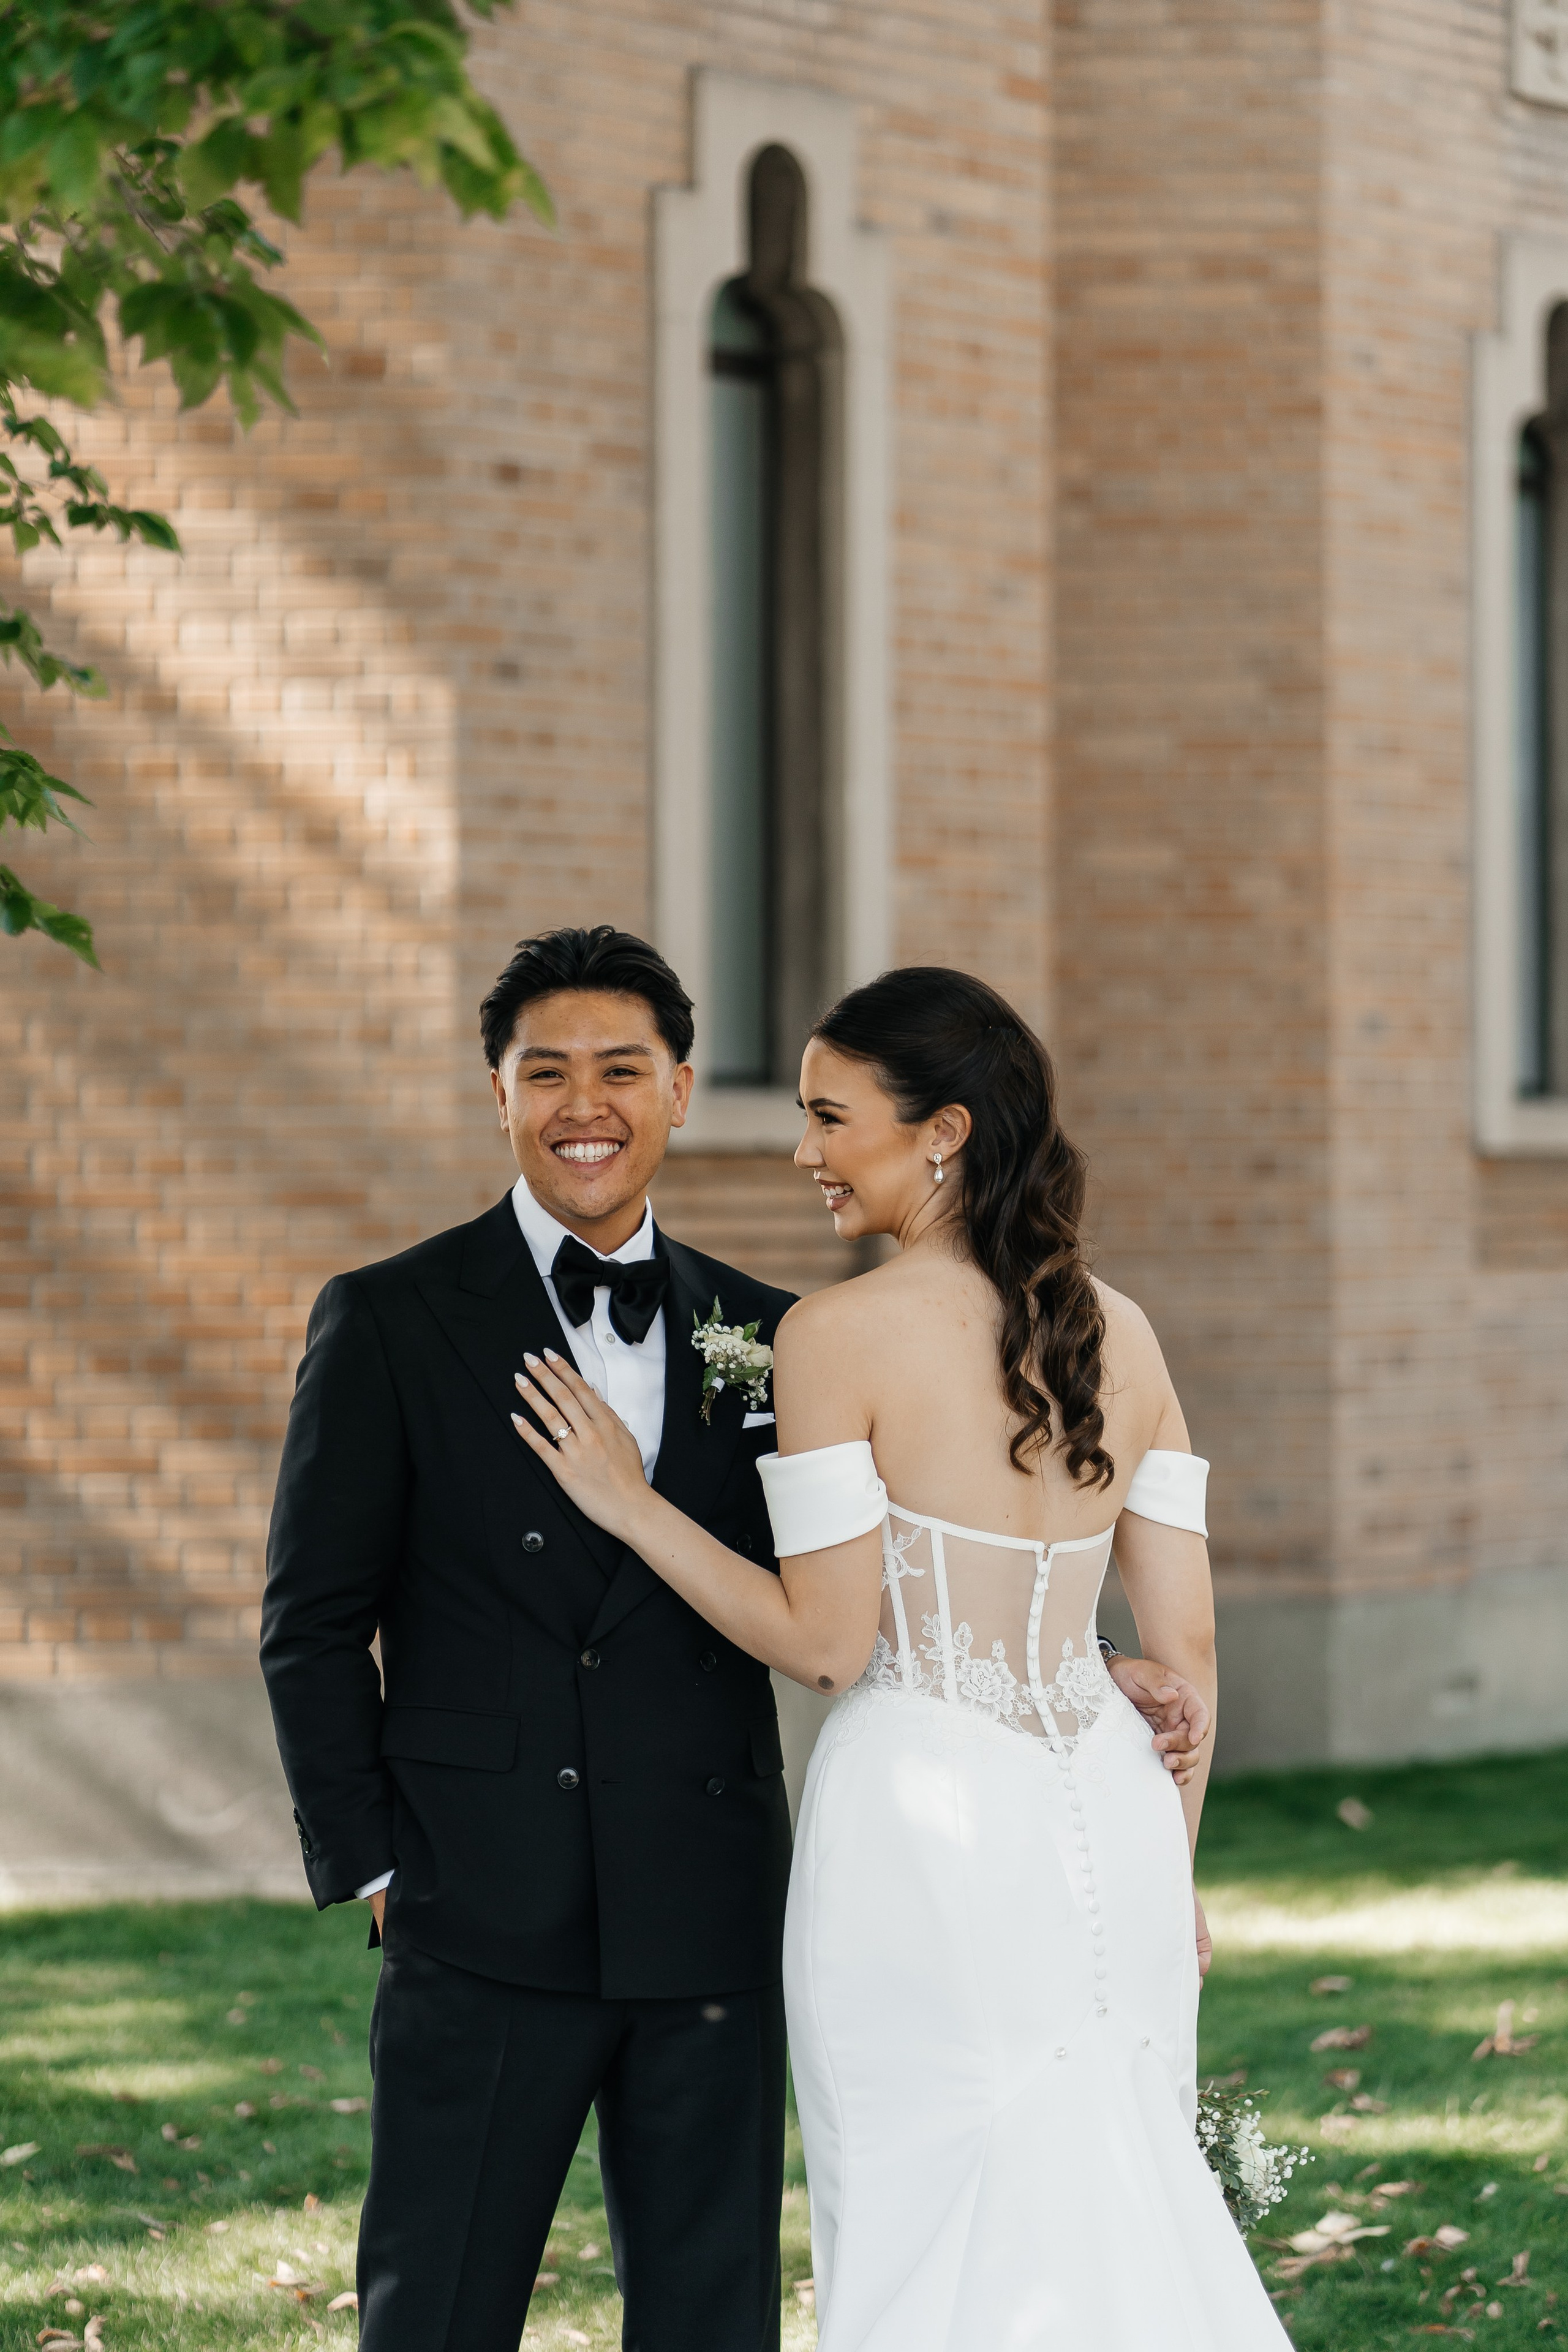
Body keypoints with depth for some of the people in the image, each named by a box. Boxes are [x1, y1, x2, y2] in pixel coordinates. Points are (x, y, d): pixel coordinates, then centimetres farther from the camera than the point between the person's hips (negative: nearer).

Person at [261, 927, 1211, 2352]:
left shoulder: (765, 1336, 11)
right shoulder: (389, 1324, 2)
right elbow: (315, 1625, 2)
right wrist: (373, 1866, -4)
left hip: (713, 1931, 3)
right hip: (487, 1932, -3)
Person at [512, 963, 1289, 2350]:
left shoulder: (840, 1337, -10)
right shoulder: (1117, 1334, 6)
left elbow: (826, 1640, -11)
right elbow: (1186, 1638, 8)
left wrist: (629, 1504, -1)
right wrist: (1166, 1870, 20)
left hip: (925, 1824, -5)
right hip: (1104, 1822, 6)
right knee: (1114, 2233, 13)